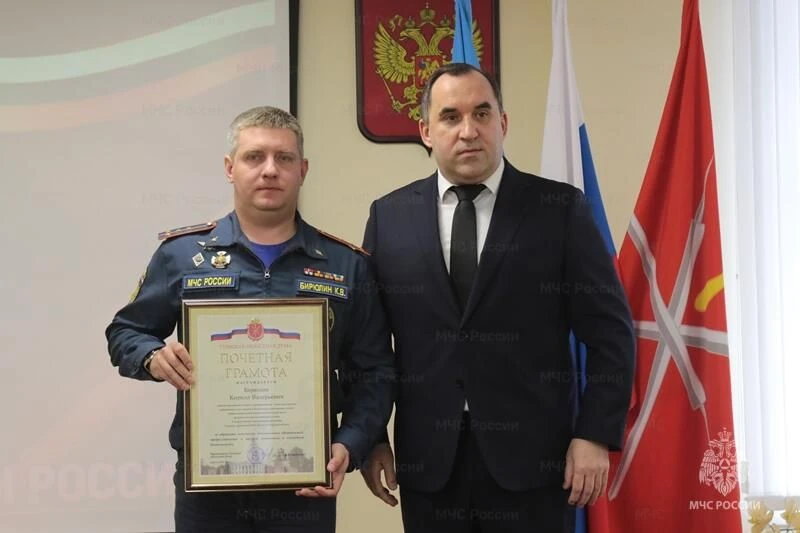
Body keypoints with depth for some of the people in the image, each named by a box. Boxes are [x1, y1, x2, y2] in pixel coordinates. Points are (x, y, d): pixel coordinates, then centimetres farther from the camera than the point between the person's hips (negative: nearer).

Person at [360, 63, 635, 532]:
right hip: (428, 462, 2)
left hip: (533, 459, -2)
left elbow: (610, 333, -1)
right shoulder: (389, 216, 6)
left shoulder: (561, 209, -1)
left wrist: (596, 436, -7)